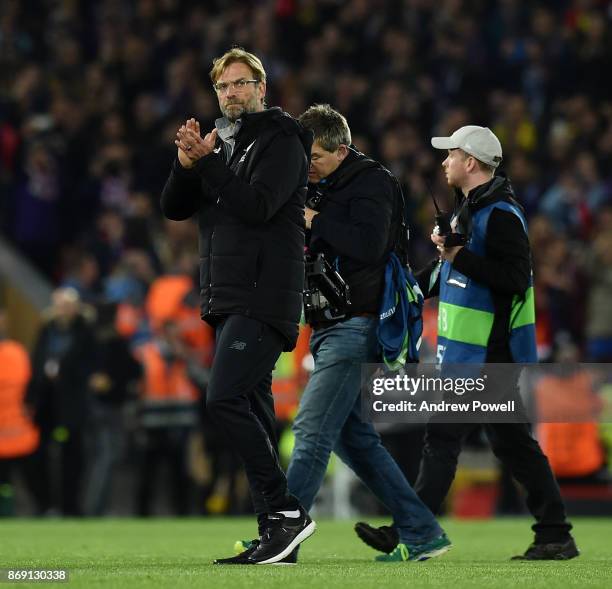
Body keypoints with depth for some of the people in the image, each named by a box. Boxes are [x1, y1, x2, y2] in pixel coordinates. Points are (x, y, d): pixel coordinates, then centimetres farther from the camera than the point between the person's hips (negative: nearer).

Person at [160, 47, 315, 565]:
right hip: (229, 300, 9)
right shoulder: (222, 144, 20)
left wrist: (206, 159, -16)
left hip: (264, 298, -9)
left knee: (225, 400, -20)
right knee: (251, 411, 7)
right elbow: (175, 208, 13)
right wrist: (187, 163, -5)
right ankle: (275, 533, 9)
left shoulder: (282, 142, -5)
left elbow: (257, 205, -19)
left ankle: (287, 511, -19)